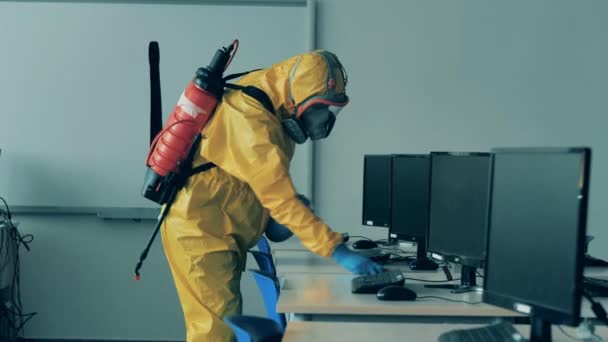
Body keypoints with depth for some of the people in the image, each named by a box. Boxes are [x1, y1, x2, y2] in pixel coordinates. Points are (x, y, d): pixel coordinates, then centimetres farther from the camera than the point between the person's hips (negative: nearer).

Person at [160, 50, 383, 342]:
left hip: (217, 230, 10)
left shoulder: (269, 105, 2)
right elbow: (282, 201, -31)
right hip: (199, 230, -10)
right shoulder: (252, 121, -27)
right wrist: (338, 250, -31)